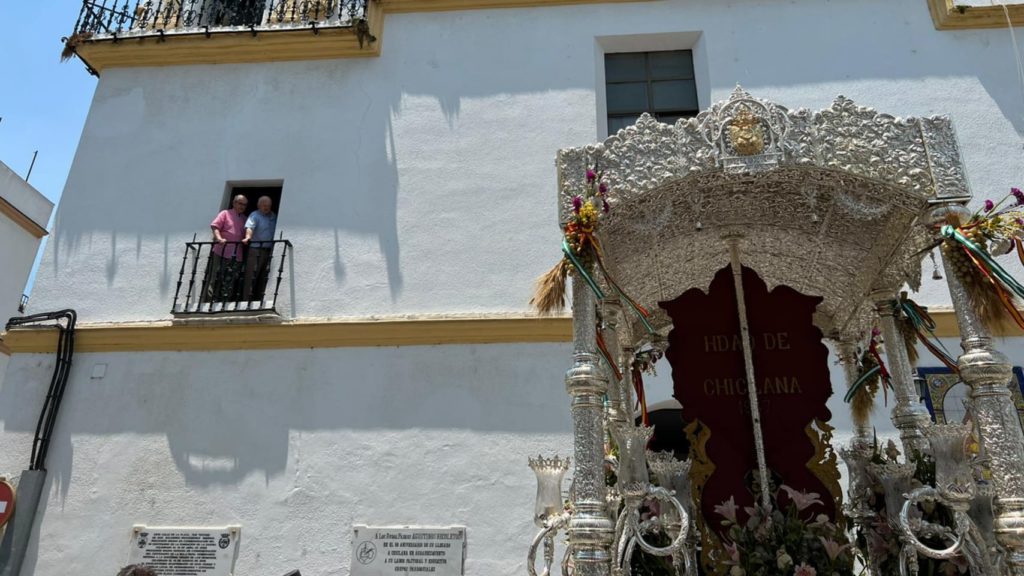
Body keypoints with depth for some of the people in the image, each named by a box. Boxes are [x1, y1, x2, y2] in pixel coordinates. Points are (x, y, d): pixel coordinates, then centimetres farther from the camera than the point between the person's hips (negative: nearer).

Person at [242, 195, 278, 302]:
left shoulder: (273, 216, 16)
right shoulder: (255, 216, -3)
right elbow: (250, 227, -19)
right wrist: (248, 237, -38)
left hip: (269, 250, 6)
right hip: (256, 249, -6)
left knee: (264, 277, 7)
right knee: (251, 276, -6)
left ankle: (259, 300, 13)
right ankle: (246, 300, -5)